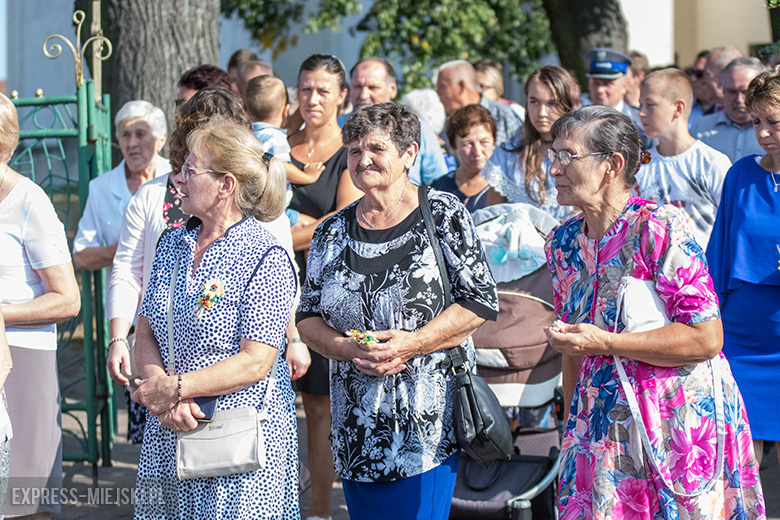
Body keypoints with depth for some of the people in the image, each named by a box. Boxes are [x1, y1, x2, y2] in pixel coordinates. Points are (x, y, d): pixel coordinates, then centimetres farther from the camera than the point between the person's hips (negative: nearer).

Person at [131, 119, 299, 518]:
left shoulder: (266, 259, -10)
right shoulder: (173, 245, 10)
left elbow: (255, 363, -16)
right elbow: (145, 334, 7)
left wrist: (175, 387, -17)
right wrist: (162, 397, -11)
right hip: (167, 435, 6)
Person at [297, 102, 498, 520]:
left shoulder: (442, 215, -1)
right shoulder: (332, 234, 10)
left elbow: (481, 302, -6)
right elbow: (307, 318, 10)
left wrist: (412, 343, -17)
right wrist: (348, 349, -11)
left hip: (430, 419, -4)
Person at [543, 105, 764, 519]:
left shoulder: (660, 229, -14)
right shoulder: (563, 243, 7)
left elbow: (707, 338, -18)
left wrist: (605, 343, -19)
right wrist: (572, 427, 16)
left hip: (679, 421, -6)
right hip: (604, 423, 6)